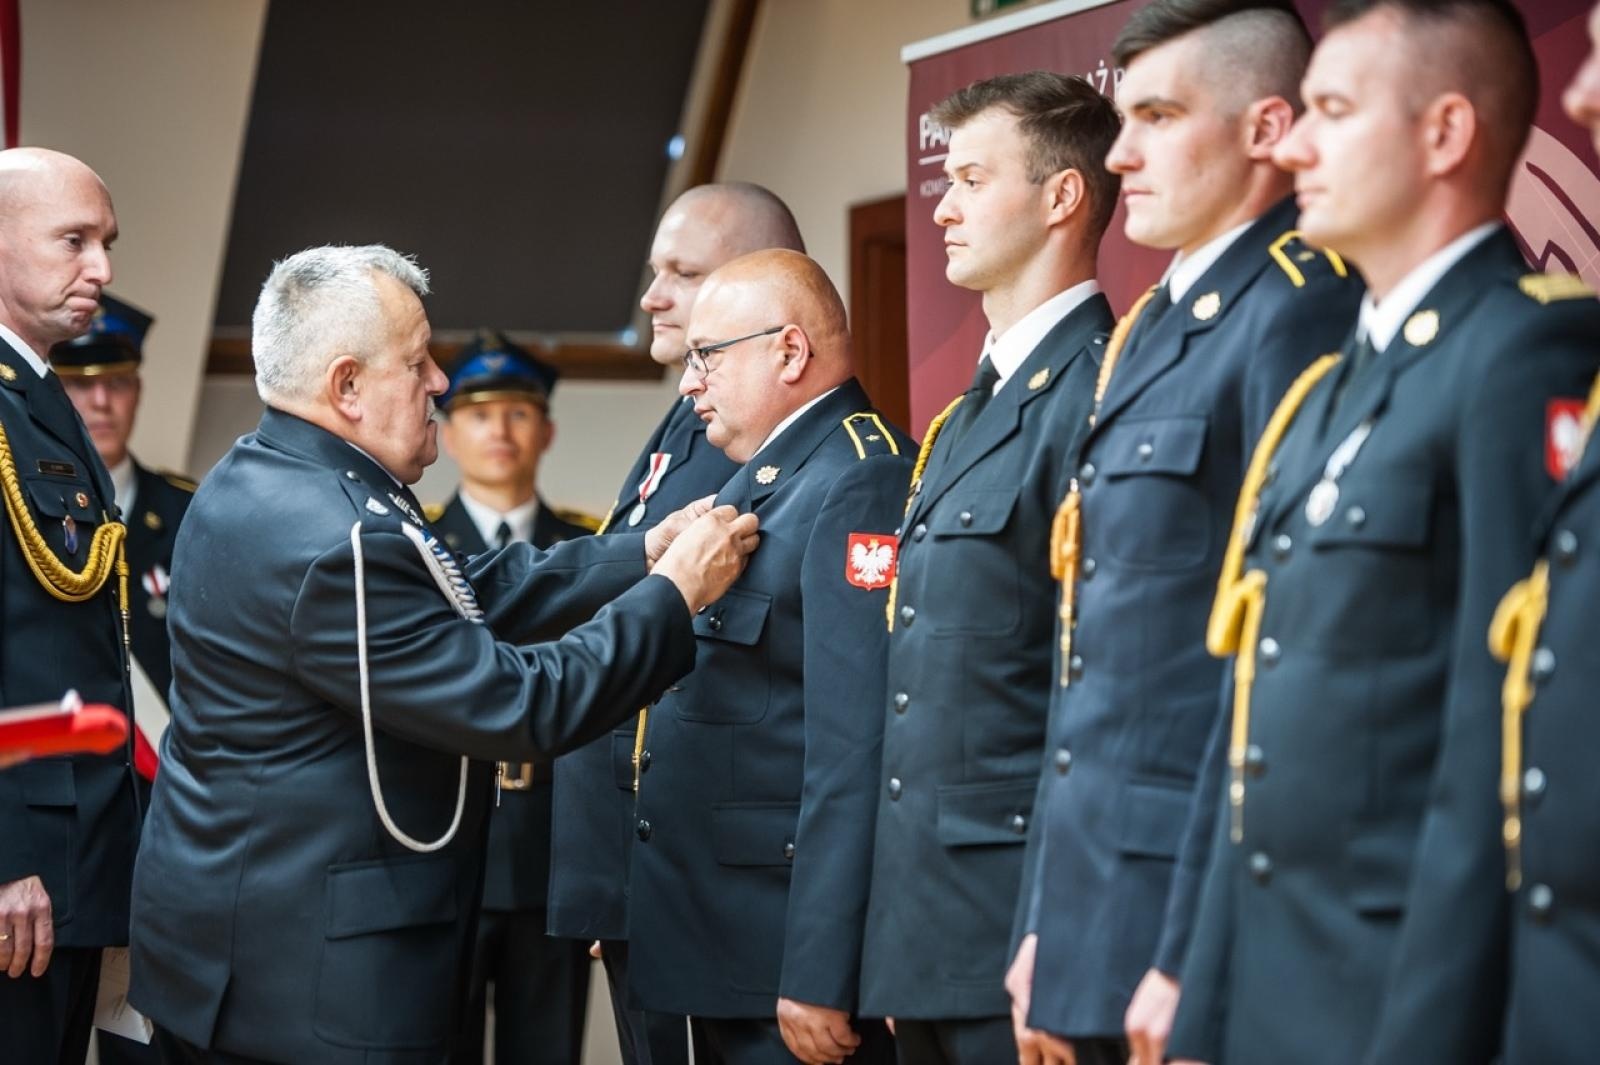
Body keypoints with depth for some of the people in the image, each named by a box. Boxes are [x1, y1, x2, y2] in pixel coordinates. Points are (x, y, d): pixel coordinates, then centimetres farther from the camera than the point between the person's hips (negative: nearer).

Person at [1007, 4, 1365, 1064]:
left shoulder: (1303, 310, -12)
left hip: (1196, 905, -9)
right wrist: (1047, 932, 15)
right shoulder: (1151, 328, 17)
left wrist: (1194, 958, -21)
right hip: (1093, 904, 9)